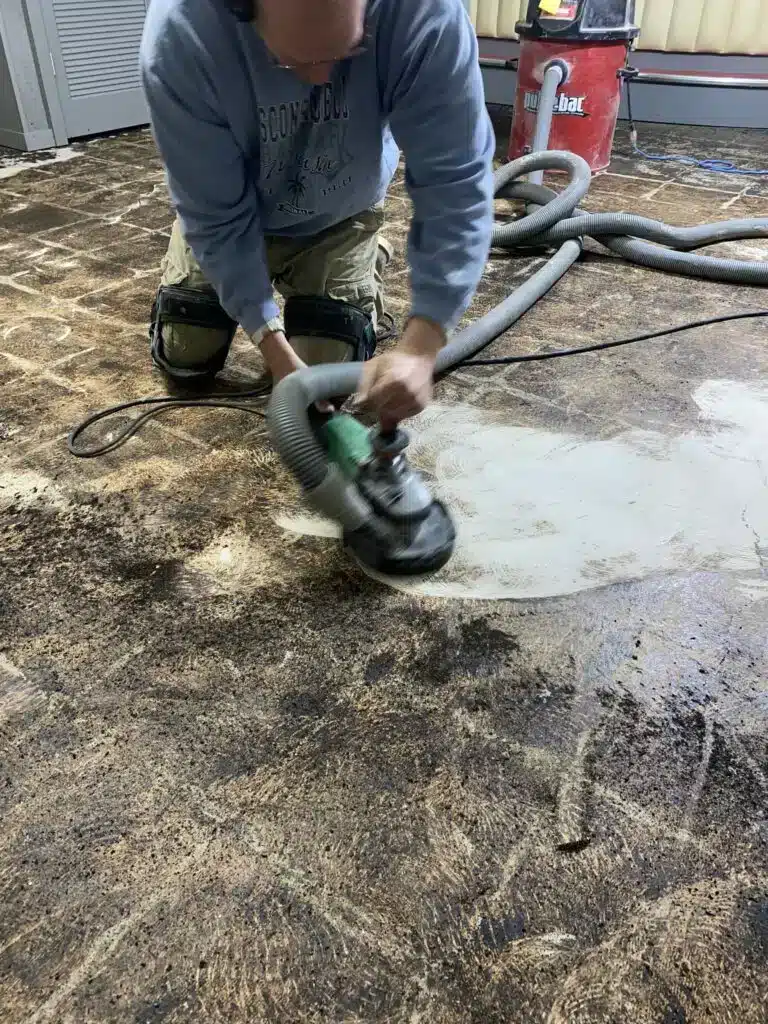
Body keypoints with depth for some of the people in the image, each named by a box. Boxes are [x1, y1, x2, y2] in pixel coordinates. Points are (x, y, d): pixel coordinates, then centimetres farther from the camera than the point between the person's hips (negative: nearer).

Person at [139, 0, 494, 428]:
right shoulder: (180, 34, -36)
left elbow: (456, 185, -34)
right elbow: (215, 217, -28)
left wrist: (420, 347, -43)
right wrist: (273, 347, -31)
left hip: (340, 216, 0)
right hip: (229, 213, 1)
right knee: (185, 358, 7)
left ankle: (369, 262, 26)